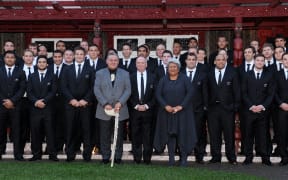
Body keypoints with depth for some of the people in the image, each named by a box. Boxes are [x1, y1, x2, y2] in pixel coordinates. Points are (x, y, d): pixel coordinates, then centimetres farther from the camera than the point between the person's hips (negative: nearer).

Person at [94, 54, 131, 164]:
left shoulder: (125, 74, 10)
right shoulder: (99, 73, 8)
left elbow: (128, 90, 2)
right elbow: (97, 90, 0)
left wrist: (120, 102, -12)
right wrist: (105, 104, -11)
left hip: (120, 109, 0)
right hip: (104, 110, 0)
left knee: (119, 135, 4)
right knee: (105, 135, 3)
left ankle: (118, 156, 14)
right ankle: (105, 156, 13)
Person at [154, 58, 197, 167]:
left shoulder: (184, 79, 3)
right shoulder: (163, 80, 8)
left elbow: (190, 92, -6)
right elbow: (158, 94, 1)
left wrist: (181, 106, -13)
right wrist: (165, 106, -13)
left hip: (182, 111, -1)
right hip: (167, 112, 2)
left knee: (183, 133, -3)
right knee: (170, 134, 2)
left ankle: (184, 158, 3)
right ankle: (171, 158, 6)